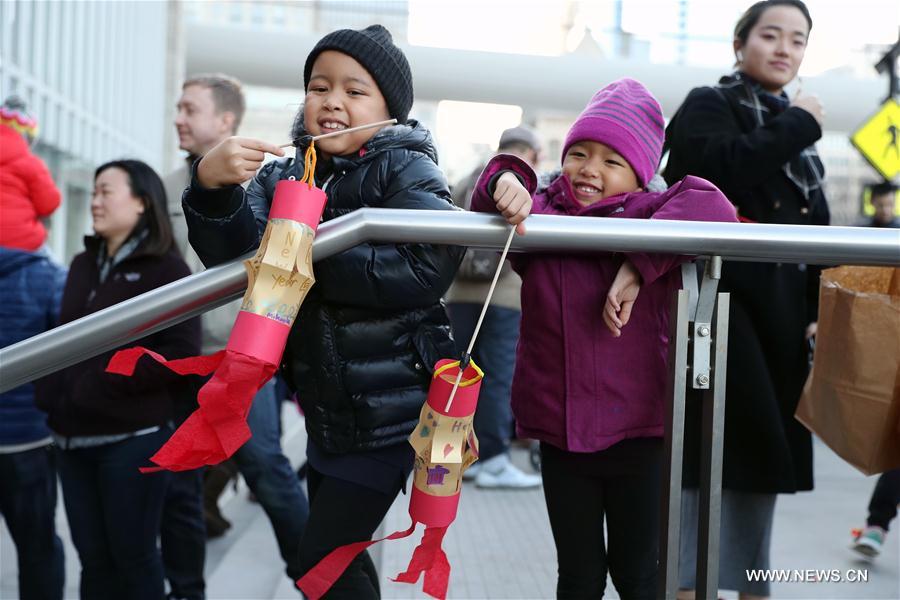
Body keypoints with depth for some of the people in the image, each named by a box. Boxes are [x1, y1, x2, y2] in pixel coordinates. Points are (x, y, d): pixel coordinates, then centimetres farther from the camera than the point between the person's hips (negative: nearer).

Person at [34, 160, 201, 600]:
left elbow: (181, 356, -13)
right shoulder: (82, 266, 17)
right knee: (93, 557, 11)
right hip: (75, 437, 6)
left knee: (133, 556, 3)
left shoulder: (166, 268, -5)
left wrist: (102, 383, -17)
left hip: (133, 437, -6)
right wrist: (51, 393, 3)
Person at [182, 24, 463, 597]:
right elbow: (231, 254, -8)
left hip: (390, 406, -7)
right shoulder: (282, 176, 6)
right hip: (324, 405, 7)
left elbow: (427, 267, -26)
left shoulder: (407, 170, -10)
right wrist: (211, 187, -27)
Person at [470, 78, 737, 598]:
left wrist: (638, 268, -29)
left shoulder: (648, 213, -5)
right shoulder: (540, 214, 5)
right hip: (560, 432, 3)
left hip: (637, 430, -2)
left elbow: (712, 208, -21)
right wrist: (505, 179, -24)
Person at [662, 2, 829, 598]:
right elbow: (720, 167, -19)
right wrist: (798, 125, -9)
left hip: (782, 312, 7)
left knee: (766, 452, 9)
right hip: (723, 302, -7)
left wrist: (819, 312, 6)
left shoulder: (795, 132, 23)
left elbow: (817, 229, 18)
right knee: (712, 452, -11)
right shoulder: (708, 105, 4)